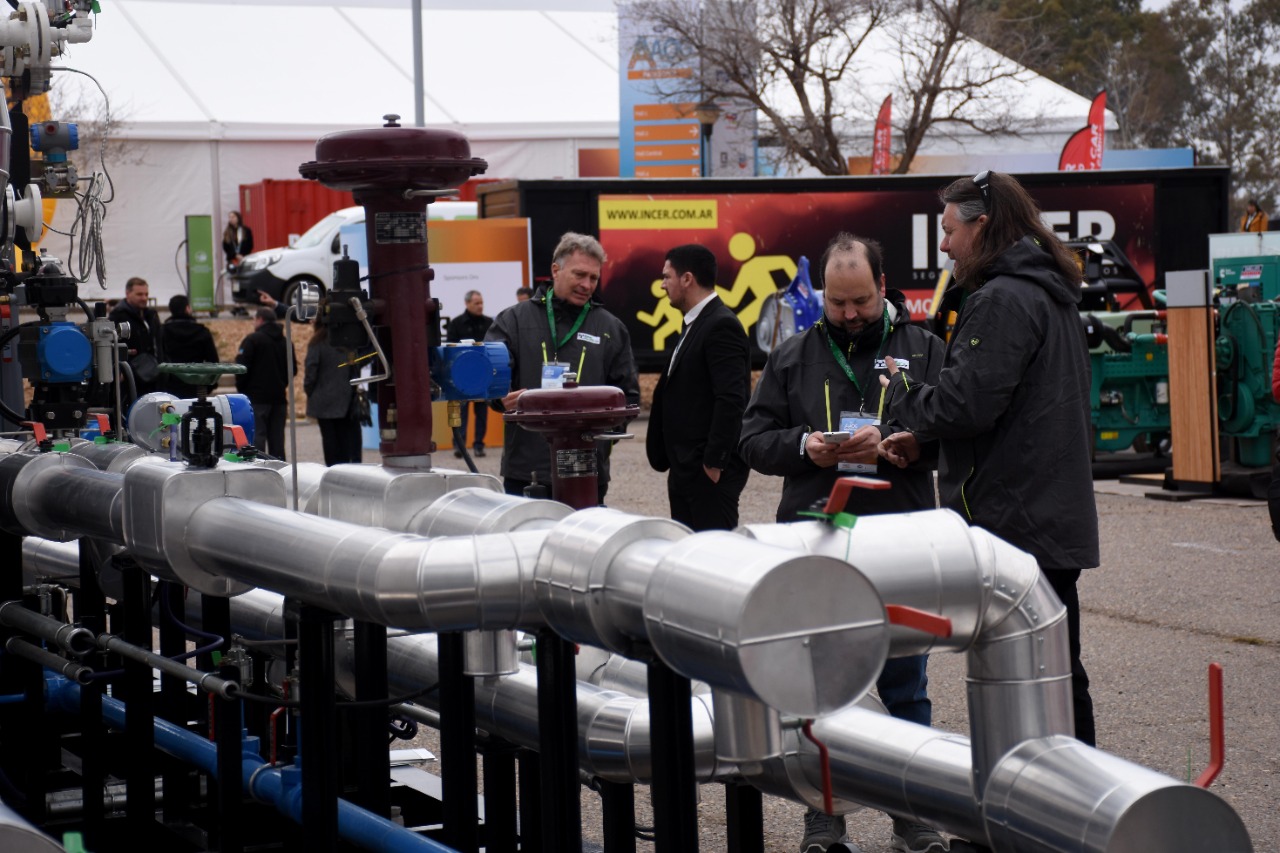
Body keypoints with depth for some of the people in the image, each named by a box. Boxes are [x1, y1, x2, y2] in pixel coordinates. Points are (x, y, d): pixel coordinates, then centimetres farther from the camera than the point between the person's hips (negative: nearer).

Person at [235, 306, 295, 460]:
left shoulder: (253, 339, -8)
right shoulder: (285, 342, 13)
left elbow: (242, 367, -13)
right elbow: (293, 369, 17)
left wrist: (241, 389, -1)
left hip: (256, 397, -6)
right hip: (279, 397, 6)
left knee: (257, 437, -7)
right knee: (277, 438, 10)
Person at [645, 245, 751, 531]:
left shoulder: (721, 326, -13)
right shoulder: (694, 325, 18)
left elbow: (731, 399, -21)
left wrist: (714, 462, -21)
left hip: (710, 469, -10)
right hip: (686, 469, 10)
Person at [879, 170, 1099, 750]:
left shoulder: (1002, 300, -14)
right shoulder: (1052, 295, 18)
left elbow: (967, 404, -21)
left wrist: (903, 389, -2)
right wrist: (923, 439, 16)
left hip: (1011, 523, -10)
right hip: (1057, 523, 10)